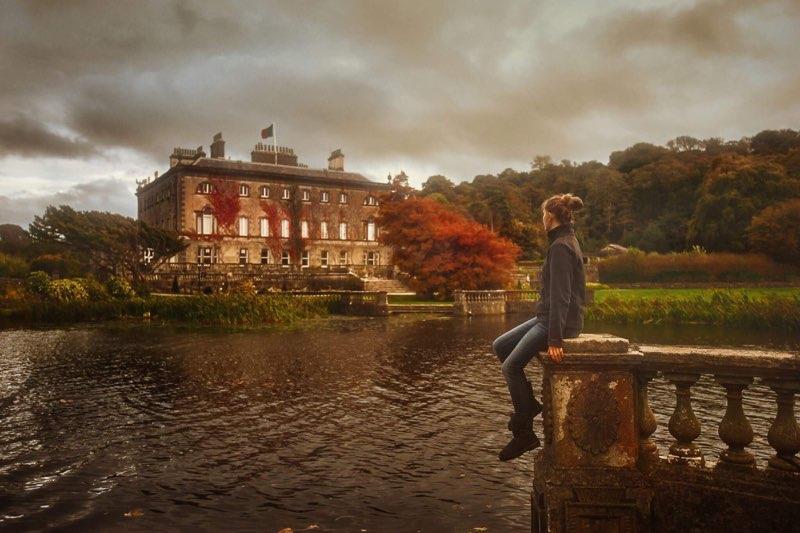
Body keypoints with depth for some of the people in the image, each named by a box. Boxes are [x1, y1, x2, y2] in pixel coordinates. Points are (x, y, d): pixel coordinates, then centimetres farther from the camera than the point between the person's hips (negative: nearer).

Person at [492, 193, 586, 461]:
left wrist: (555, 339, -26)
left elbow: (560, 295, -24)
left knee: (511, 366, -10)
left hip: (558, 321, -10)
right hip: (546, 317, 10)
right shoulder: (566, 242, 13)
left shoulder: (560, 247, -18)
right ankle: (527, 404, 15)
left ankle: (524, 433, 0)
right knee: (500, 346, 11)